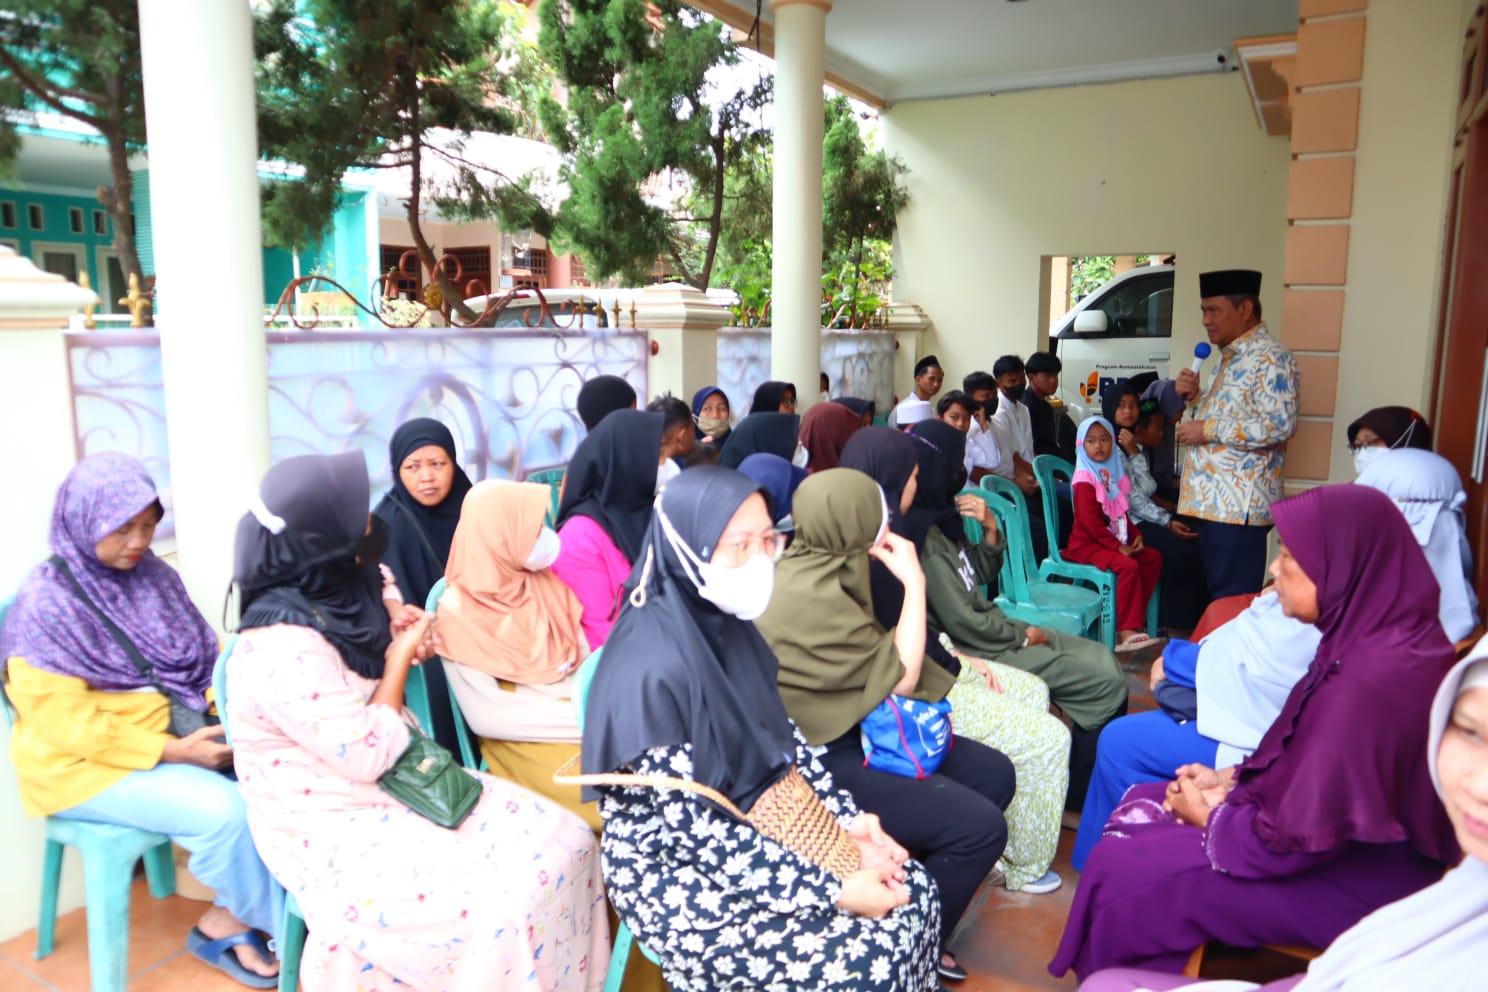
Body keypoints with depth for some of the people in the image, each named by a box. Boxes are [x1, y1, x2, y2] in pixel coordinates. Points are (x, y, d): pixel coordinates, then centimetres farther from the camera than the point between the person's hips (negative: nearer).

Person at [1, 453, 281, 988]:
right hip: (85, 764, -6)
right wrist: (173, 752, -23)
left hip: (172, 732, 6)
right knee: (225, 810, -26)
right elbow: (65, 724, -18)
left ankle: (229, 919, -5)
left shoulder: (153, 575, 4)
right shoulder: (46, 608, -15)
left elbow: (201, 653, 10)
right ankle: (274, 921, -1)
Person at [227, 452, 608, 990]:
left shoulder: (325, 598, 1)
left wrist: (390, 643, 0)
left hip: (398, 786, 8)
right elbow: (368, 756, -23)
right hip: (334, 834, -8)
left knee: (563, 844, -4)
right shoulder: (283, 649, -26)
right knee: (503, 906, -22)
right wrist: (400, 658, -12)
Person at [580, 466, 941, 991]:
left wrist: (848, 821, -3)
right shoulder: (652, 671, -28)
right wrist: (834, 891, -21)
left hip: (765, 830, 8)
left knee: (915, 894, 2)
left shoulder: (728, 624, -3)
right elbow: (695, 831, -25)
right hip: (681, 878, -7)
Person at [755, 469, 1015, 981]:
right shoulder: (811, 594, -26)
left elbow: (875, 658, 9)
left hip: (848, 729, 10)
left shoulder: (815, 566, 3)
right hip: (817, 761, -10)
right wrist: (914, 581, -12)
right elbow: (901, 676, -17)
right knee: (980, 827, -14)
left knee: (995, 775, 9)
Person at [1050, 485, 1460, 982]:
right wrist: (1231, 778, 3)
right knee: (1140, 806, 14)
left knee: (1123, 870, -8)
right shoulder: (1379, 637, -3)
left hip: (1356, 880, -9)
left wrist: (1211, 815, -9)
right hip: (1348, 836, 9)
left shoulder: (1365, 683, -33)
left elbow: (1302, 838, -26)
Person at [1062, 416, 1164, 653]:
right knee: (1128, 566, -27)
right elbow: (1090, 521, -21)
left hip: (1114, 540, 9)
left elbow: (1122, 513, 19)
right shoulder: (1084, 479, -14)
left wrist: (1136, 535, 3)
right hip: (1087, 544, -9)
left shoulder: (1114, 473, 13)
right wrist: (1118, 547, -21)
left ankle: (1135, 615, 6)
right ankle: (1126, 632, -23)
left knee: (1153, 558, 2)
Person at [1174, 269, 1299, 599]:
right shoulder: (1230, 357, 19)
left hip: (1239, 504, -10)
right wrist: (1195, 397, 10)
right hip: (1212, 498, 10)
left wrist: (1208, 430, -17)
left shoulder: (1270, 358, -11)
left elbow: (1280, 424, -22)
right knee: (1216, 594, 14)